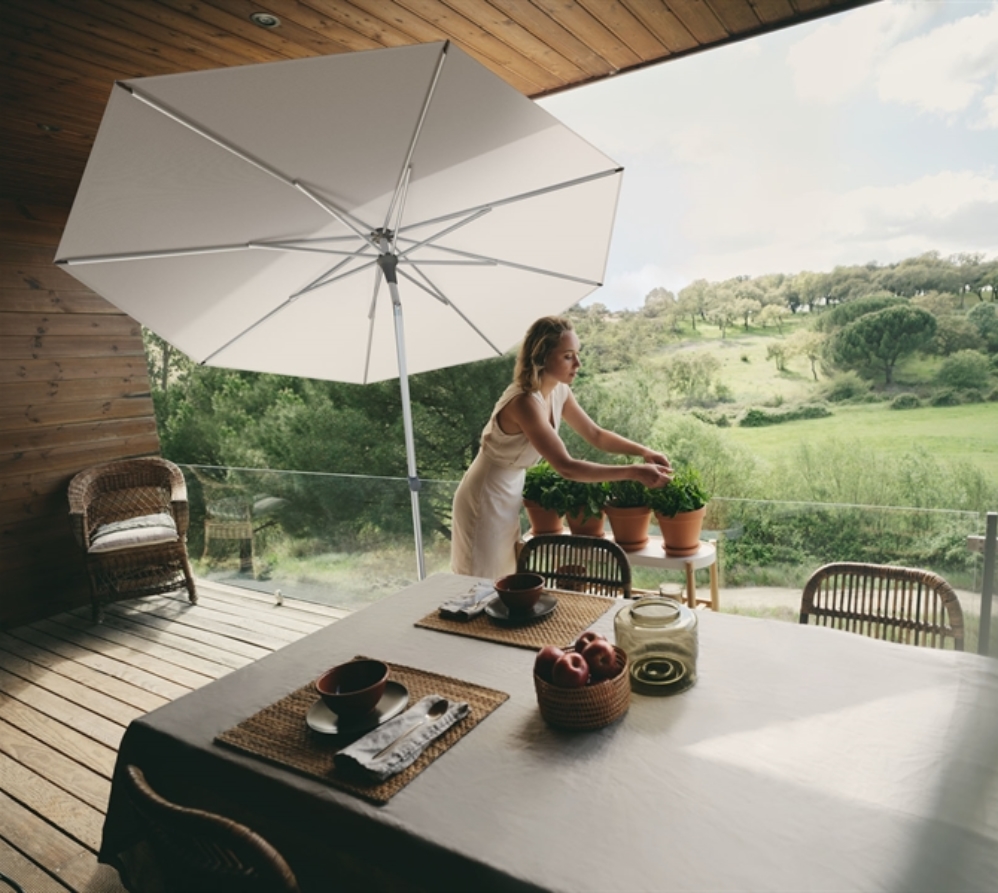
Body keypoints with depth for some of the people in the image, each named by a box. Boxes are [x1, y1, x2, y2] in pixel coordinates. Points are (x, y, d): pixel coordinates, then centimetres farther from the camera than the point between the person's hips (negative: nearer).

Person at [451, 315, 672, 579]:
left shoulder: (559, 392, -3)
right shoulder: (525, 402, -30)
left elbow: (596, 435, 7)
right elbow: (566, 468, -34)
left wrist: (643, 451, -7)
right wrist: (634, 472, -33)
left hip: (510, 494, 8)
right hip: (486, 498, -8)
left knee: (503, 582, 18)